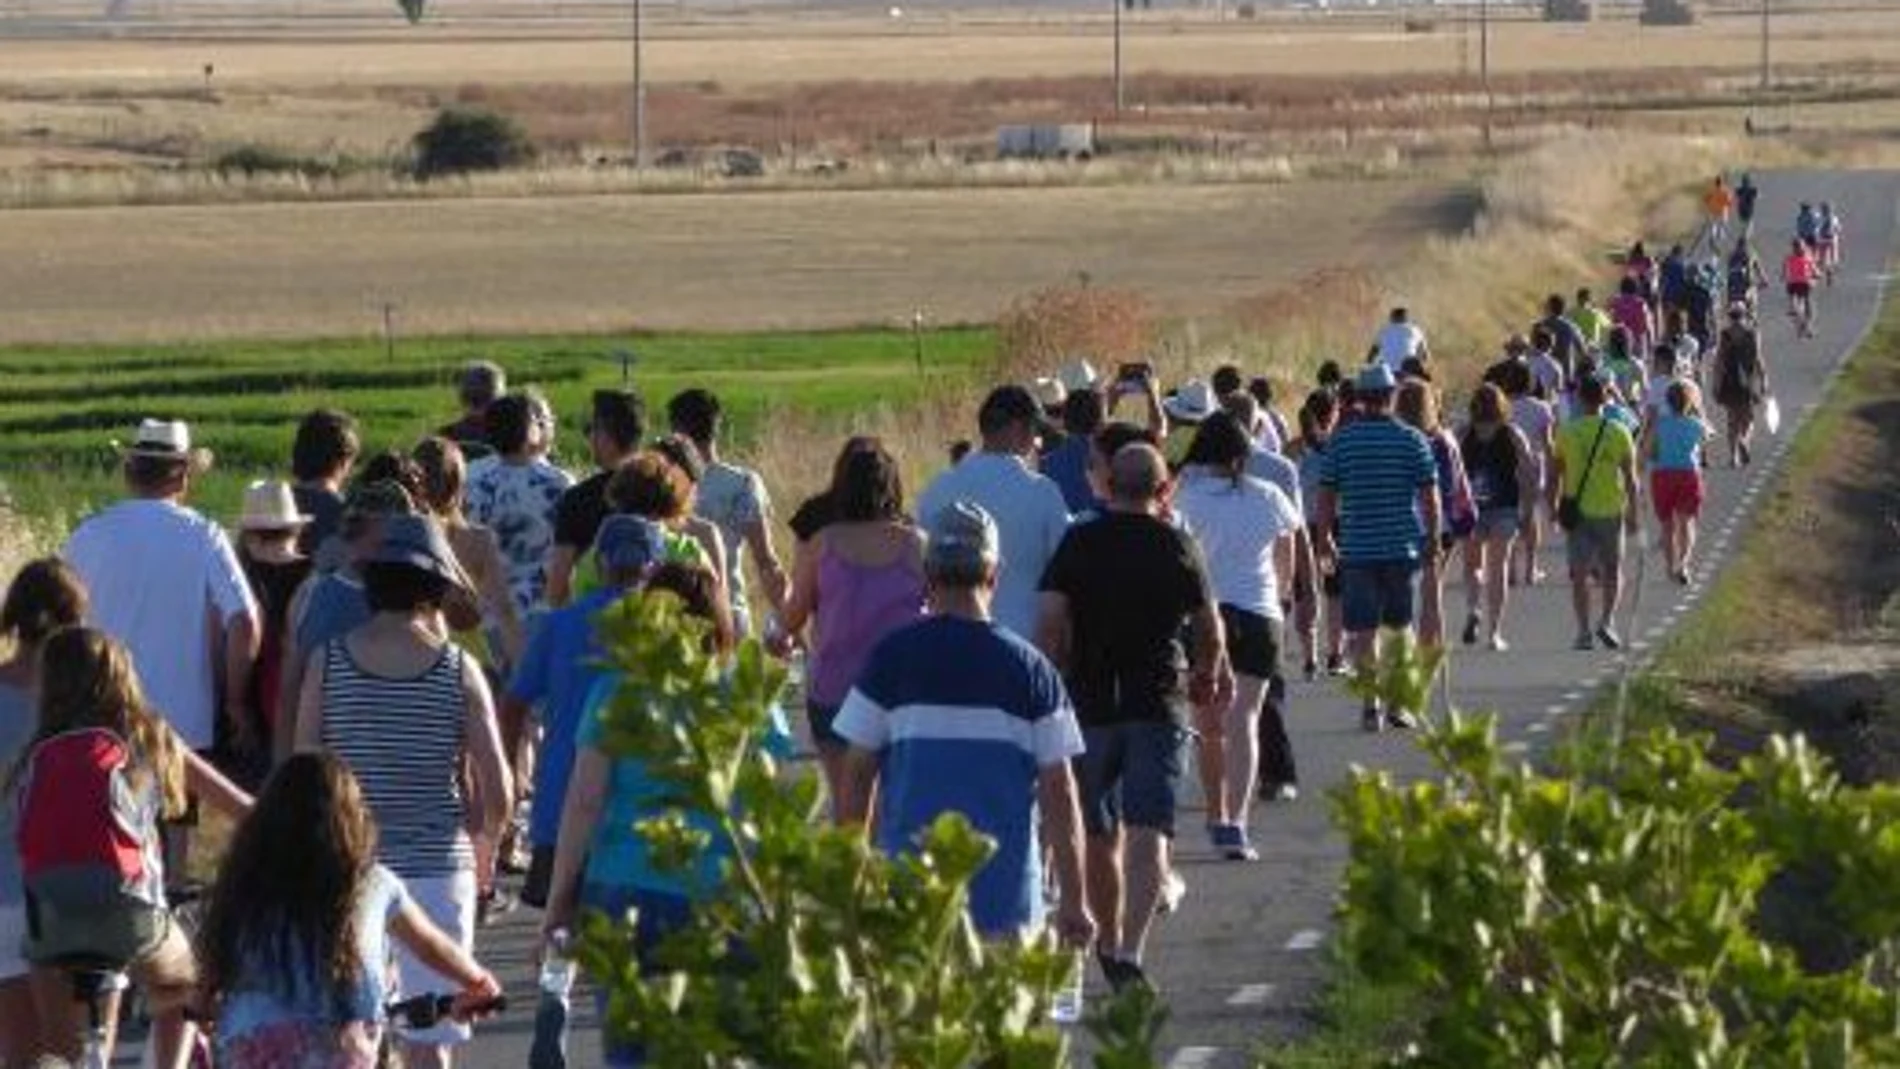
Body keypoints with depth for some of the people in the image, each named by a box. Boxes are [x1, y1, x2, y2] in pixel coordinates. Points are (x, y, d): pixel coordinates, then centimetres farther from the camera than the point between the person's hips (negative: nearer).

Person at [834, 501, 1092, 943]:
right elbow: (1058, 791, 2)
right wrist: (1073, 901, 8)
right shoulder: (1031, 669, 2)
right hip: (1006, 896, 0)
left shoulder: (891, 658, 0)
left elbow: (858, 777, 2)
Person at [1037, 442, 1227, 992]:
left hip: (1090, 704, 1)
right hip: (1159, 706, -1)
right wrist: (1209, 676, 32)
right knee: (1147, 833, -9)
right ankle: (1129, 952, -26)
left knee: (1099, 835, 17)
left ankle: (1108, 941, 33)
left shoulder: (1078, 544, 0)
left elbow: (1051, 623, -11)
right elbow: (1210, 632, 13)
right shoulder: (1178, 546, 2)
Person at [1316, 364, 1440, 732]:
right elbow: (1429, 494, -1)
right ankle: (1397, 703, 11)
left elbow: (1327, 493, 2)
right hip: (1403, 546, 1)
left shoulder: (1341, 440, -1)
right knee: (1400, 627, 11)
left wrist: (1325, 536, 14)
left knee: (1362, 630, 2)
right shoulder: (1413, 440, -1)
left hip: (1356, 548, -1)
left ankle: (1371, 703, -5)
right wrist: (1432, 536, 10)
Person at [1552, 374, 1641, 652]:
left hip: (1577, 511, 0)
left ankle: (1584, 631, -2)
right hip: (1611, 511, 0)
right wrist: (1632, 512, 7)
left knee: (1579, 574, 3)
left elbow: (1556, 475, 2)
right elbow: (1630, 478, -1)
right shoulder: (1619, 432, -3)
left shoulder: (1566, 433, -3)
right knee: (1612, 571, 14)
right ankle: (1607, 621, -3)